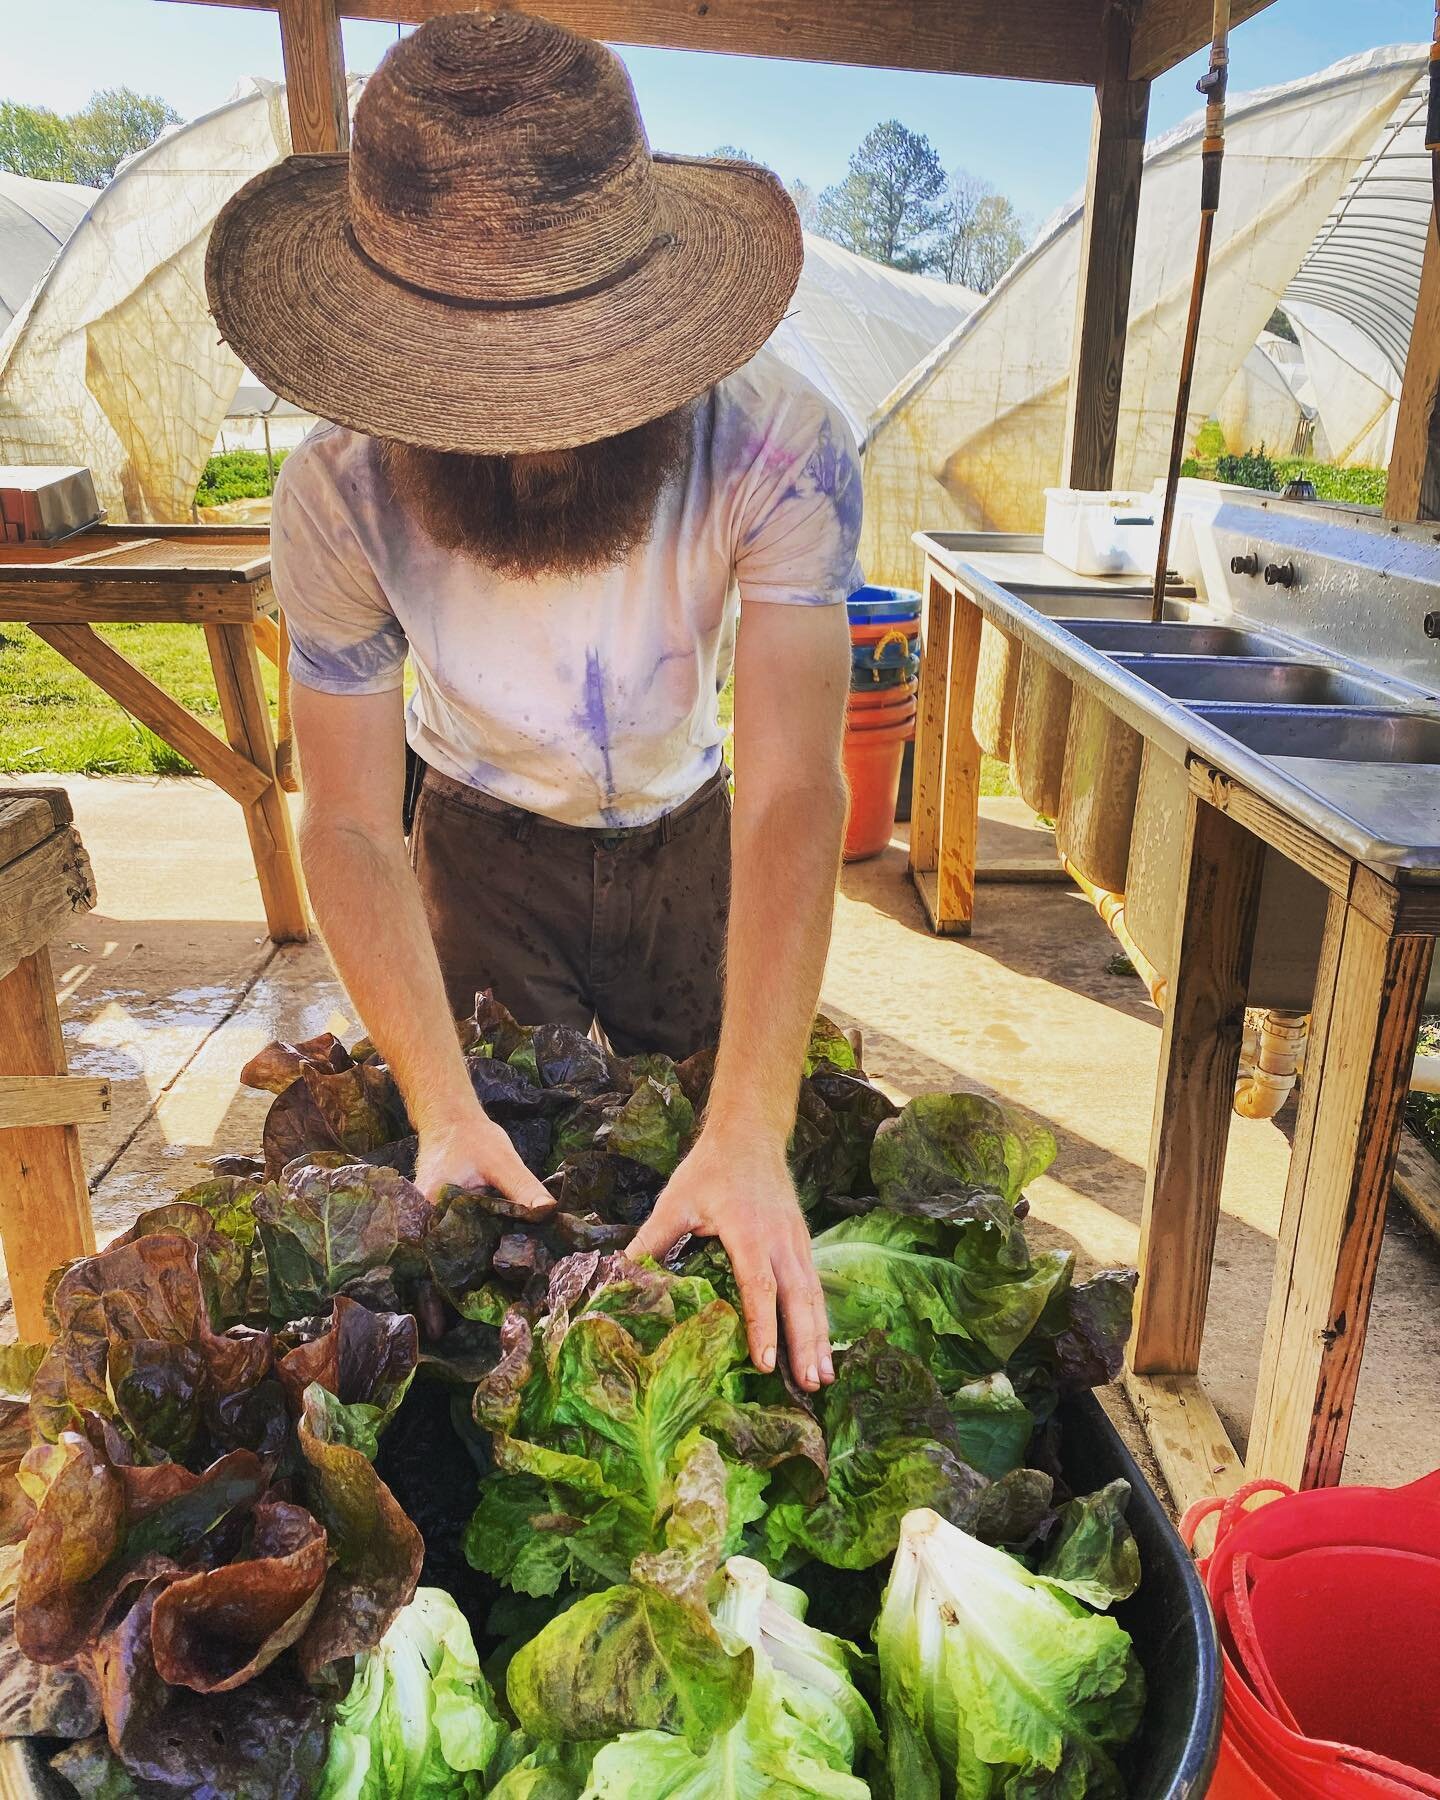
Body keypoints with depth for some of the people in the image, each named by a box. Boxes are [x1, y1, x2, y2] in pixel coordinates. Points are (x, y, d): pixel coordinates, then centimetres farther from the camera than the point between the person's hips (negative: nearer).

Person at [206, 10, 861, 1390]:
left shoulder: (780, 446, -33)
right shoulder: (337, 495, -28)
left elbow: (791, 798, -37)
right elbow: (350, 822, -23)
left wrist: (748, 1136, -45)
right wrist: (443, 1111, -35)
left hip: (688, 830, 0)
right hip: (486, 843, 1)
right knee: (504, 1187, 7)